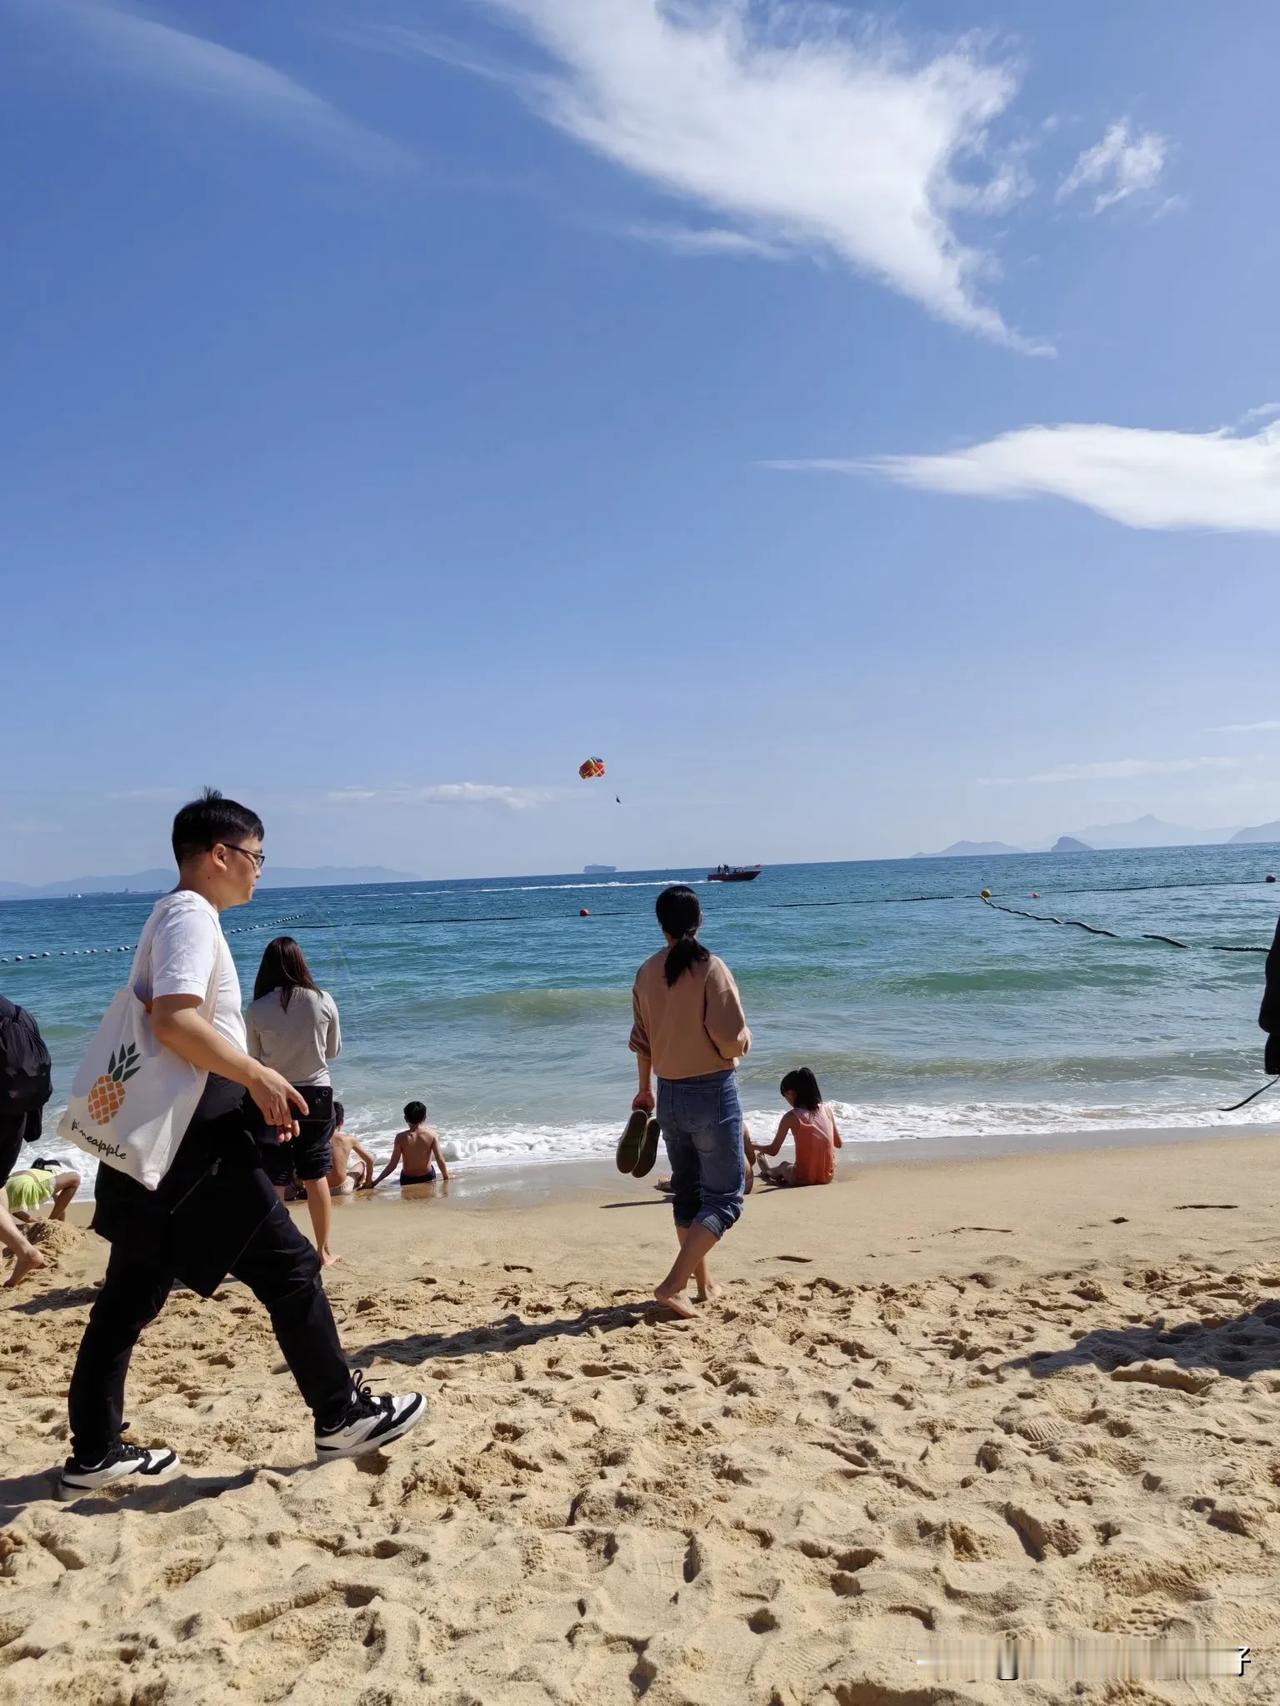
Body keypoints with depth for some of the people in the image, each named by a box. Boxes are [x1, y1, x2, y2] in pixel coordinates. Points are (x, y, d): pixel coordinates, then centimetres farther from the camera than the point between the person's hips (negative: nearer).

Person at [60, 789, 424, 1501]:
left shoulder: (175, 916, 18)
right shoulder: (192, 914, -13)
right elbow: (174, 1018, -28)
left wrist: (255, 1086, 21)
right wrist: (260, 1076, -22)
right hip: (195, 1141, -10)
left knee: (131, 1296, 15)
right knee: (289, 1267, 0)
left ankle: (95, 1455, 25)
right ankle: (343, 1416, 12)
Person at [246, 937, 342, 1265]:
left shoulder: (257, 1010, -11)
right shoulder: (323, 1002, -8)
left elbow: (252, 1062, -2)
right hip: (316, 1095, 1)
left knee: (274, 1181, 6)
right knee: (316, 1176, 12)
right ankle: (323, 1250, 21)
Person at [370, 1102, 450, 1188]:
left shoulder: (401, 1137, -16)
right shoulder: (432, 1135, -14)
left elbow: (393, 1165, -15)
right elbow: (440, 1160, -14)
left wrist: (375, 1182, -7)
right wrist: (447, 1180, 0)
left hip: (407, 1180, -1)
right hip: (428, 1177, 1)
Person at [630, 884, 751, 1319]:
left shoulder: (647, 972, 1)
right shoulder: (711, 969, -16)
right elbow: (733, 1042, -21)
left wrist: (644, 1089, 24)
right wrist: (746, 1037, 2)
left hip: (669, 1096, 6)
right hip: (713, 1094, -6)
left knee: (686, 1192, 20)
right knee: (724, 1198, 4)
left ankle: (702, 1284, 32)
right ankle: (673, 1285, -6)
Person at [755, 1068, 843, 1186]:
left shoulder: (791, 1117, -13)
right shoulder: (826, 1109, -1)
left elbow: (773, 1150, -4)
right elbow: (839, 1144, 10)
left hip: (803, 1179, -3)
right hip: (827, 1177, 3)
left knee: (783, 1165, 31)